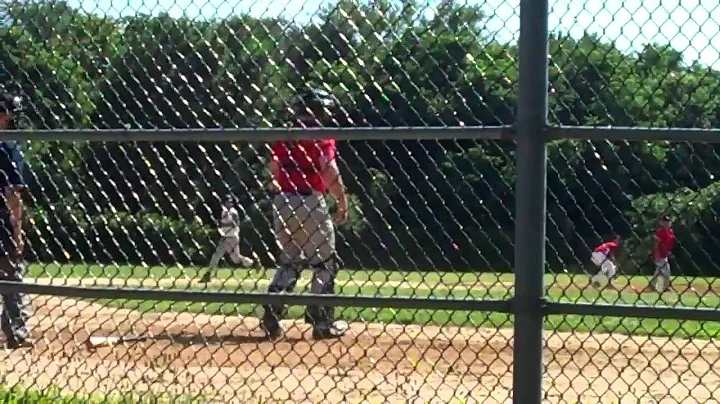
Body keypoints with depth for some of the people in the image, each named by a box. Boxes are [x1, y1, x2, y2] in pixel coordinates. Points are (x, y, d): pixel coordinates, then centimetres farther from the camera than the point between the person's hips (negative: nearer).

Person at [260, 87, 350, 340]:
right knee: (324, 263, 6)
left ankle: (271, 313, 4)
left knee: (290, 261, 18)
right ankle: (321, 321, 6)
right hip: (310, 202, -6)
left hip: (282, 202, 6)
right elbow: (329, 171, -18)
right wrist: (342, 201, -11)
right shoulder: (322, 138, -6)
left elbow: (273, 171, 10)